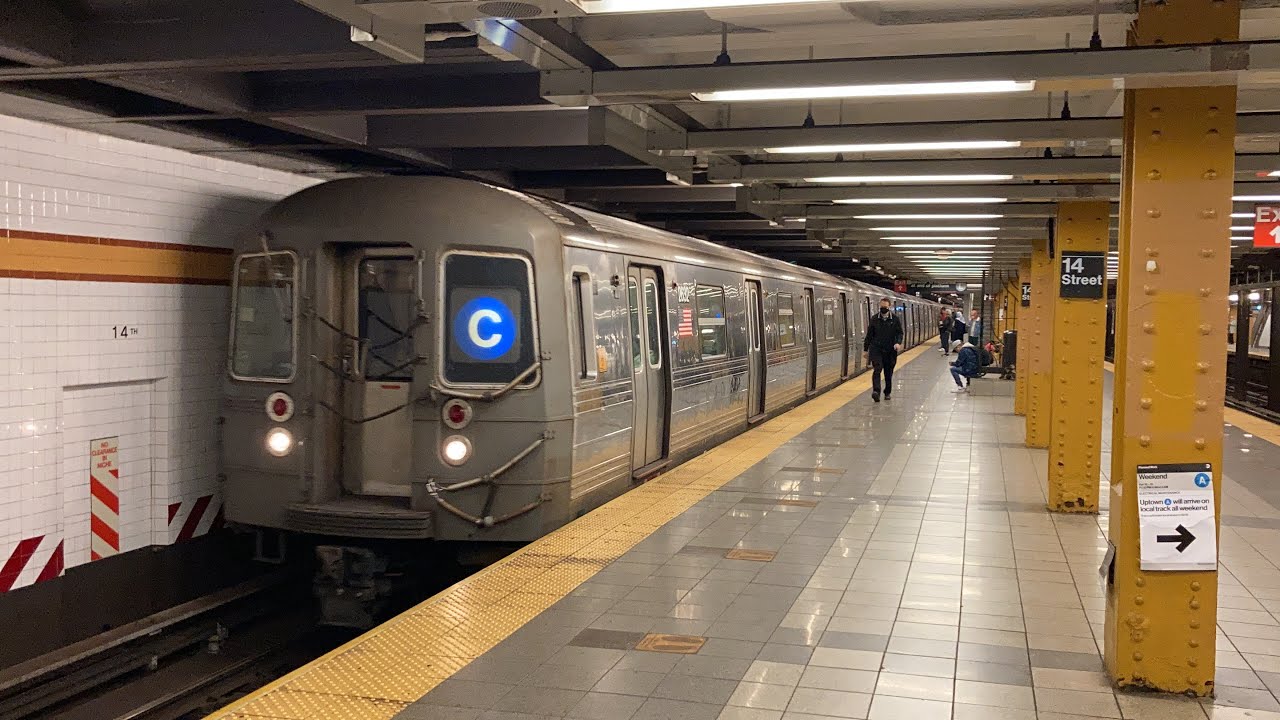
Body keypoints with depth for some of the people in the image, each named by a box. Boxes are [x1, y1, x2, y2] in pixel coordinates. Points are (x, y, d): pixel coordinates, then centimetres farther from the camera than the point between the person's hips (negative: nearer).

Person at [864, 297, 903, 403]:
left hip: (890, 350, 1)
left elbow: (900, 333, 3)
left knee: (888, 373, 9)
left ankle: (887, 393, 24)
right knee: (877, 369, -17)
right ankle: (876, 391, -27)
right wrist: (866, 349, 10)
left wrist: (898, 342, -17)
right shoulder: (874, 319, 4)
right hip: (876, 349, -1)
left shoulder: (895, 319, 2)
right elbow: (869, 335, 9)